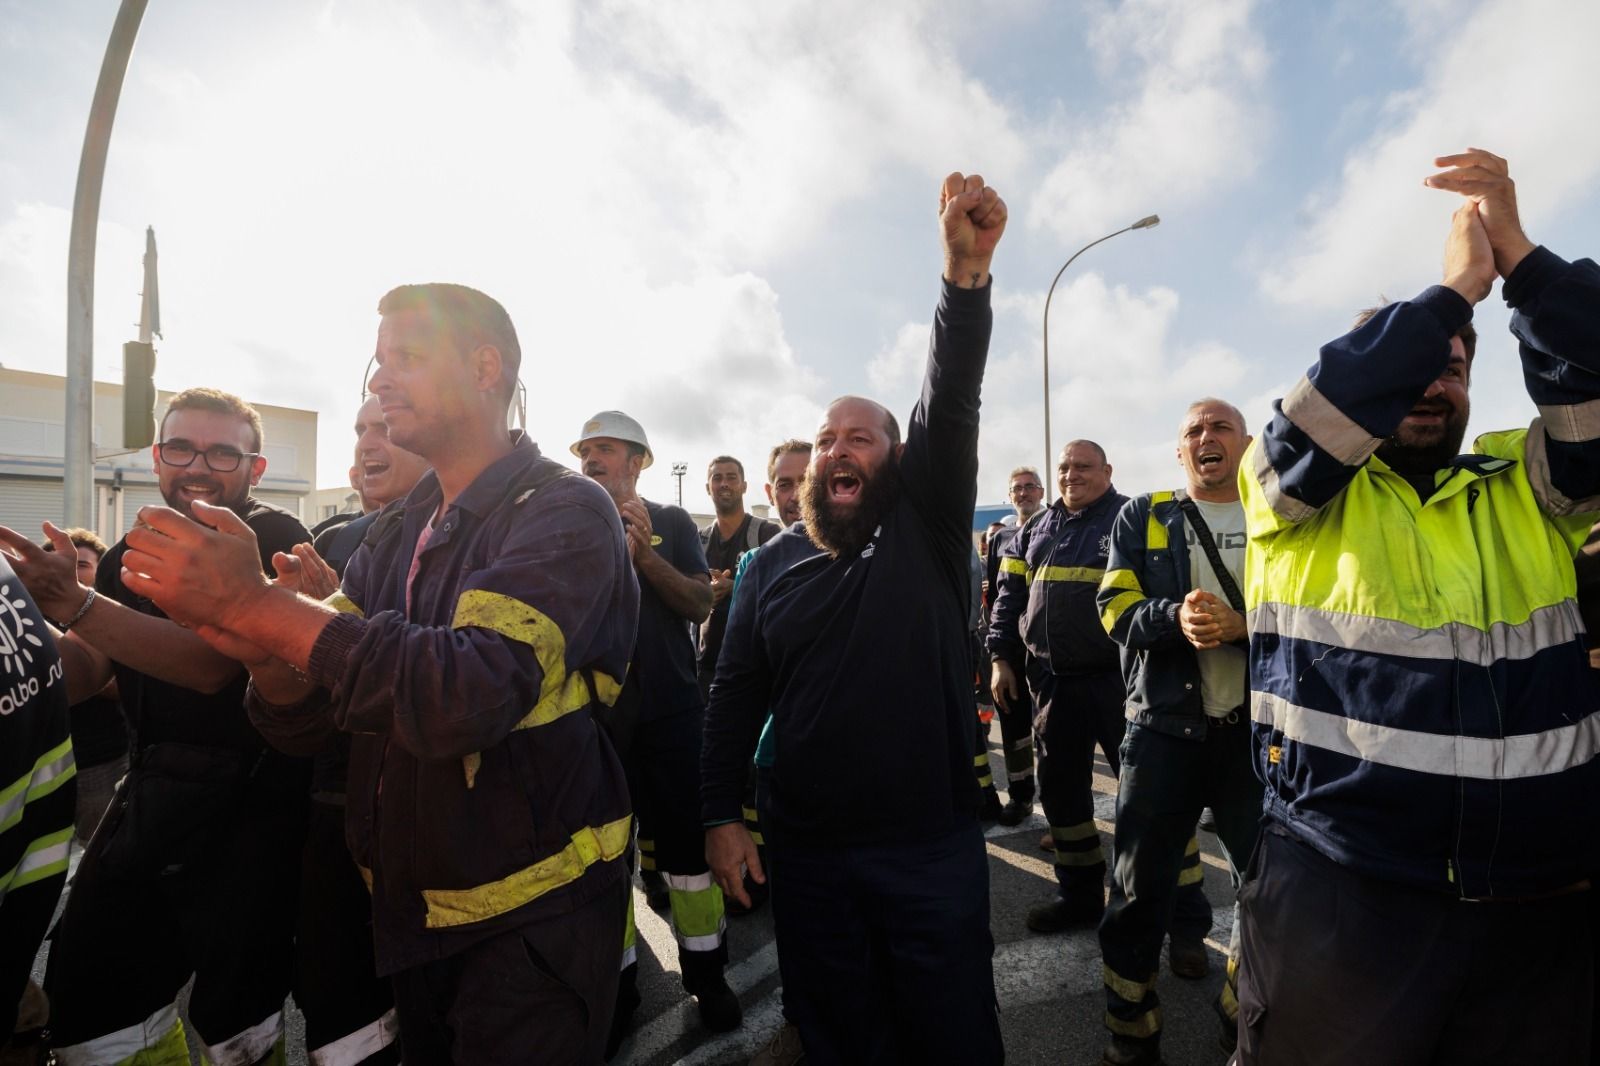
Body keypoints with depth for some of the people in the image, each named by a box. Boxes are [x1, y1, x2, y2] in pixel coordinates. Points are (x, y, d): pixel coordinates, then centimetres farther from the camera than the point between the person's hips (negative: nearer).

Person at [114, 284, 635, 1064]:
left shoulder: (566, 512, -17)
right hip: (409, 914, 7)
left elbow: (472, 692, -32)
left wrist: (257, 603, -26)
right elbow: (299, 720, 2)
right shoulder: (397, 534, 5)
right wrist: (256, 642, -19)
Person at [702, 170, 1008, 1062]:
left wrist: (968, 271, -31)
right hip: (807, 853, 2)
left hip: (933, 848, -1)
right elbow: (737, 695, 3)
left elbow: (954, 401, -20)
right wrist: (722, 815, -2)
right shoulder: (776, 562, 2)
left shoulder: (928, 531, -4)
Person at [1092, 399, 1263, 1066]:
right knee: (1138, 892, 4)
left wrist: (1243, 625, -21)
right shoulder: (1141, 517, 6)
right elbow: (1116, 607, -3)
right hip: (1163, 725, -1)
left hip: (1257, 729, 1)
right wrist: (1175, 616, -22)